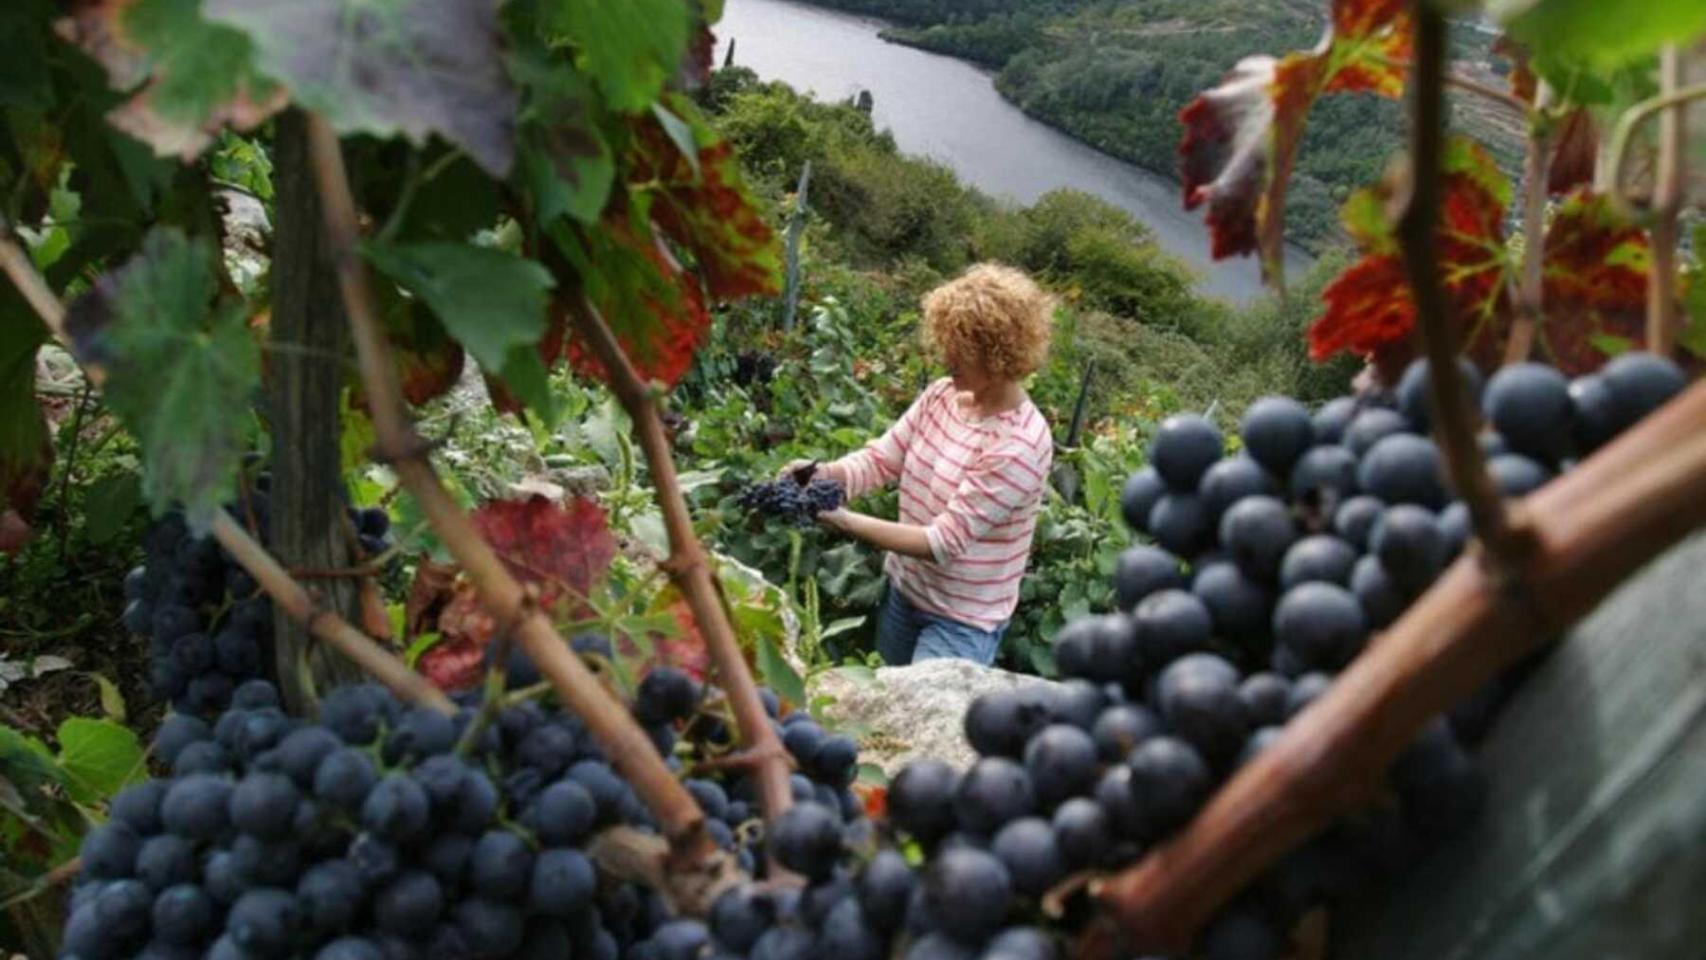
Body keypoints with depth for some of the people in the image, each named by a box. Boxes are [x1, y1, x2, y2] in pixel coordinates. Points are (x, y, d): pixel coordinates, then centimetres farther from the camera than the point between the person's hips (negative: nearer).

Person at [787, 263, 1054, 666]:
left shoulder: (1019, 447, -28)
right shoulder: (942, 395, -7)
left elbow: (945, 542, -28)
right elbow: (880, 459, -4)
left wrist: (844, 521, -32)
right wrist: (824, 474, -25)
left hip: (962, 620, -7)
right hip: (904, 591, 7)